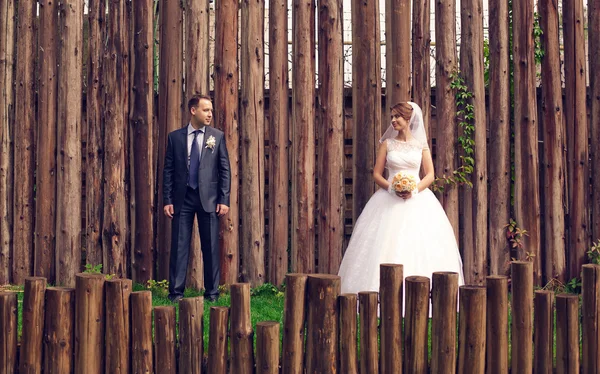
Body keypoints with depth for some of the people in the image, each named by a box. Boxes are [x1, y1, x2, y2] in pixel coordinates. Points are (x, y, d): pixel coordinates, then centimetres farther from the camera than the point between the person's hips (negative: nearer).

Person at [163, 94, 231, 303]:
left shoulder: (217, 136, 4)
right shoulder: (175, 137, 4)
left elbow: (225, 169, 3)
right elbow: (168, 170, 5)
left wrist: (224, 199, -4)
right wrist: (167, 200, -1)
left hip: (208, 198, 0)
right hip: (182, 198, 0)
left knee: (211, 247, 4)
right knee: (179, 246, 2)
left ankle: (212, 292, 13)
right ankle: (176, 292, 10)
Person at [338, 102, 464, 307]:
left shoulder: (421, 144, 7)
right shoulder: (387, 143, 7)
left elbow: (430, 175, 5)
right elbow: (377, 174, 4)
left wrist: (414, 189, -12)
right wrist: (392, 188, -13)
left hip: (418, 199, 0)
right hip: (390, 201, 0)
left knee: (419, 244, -5)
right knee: (387, 244, -7)